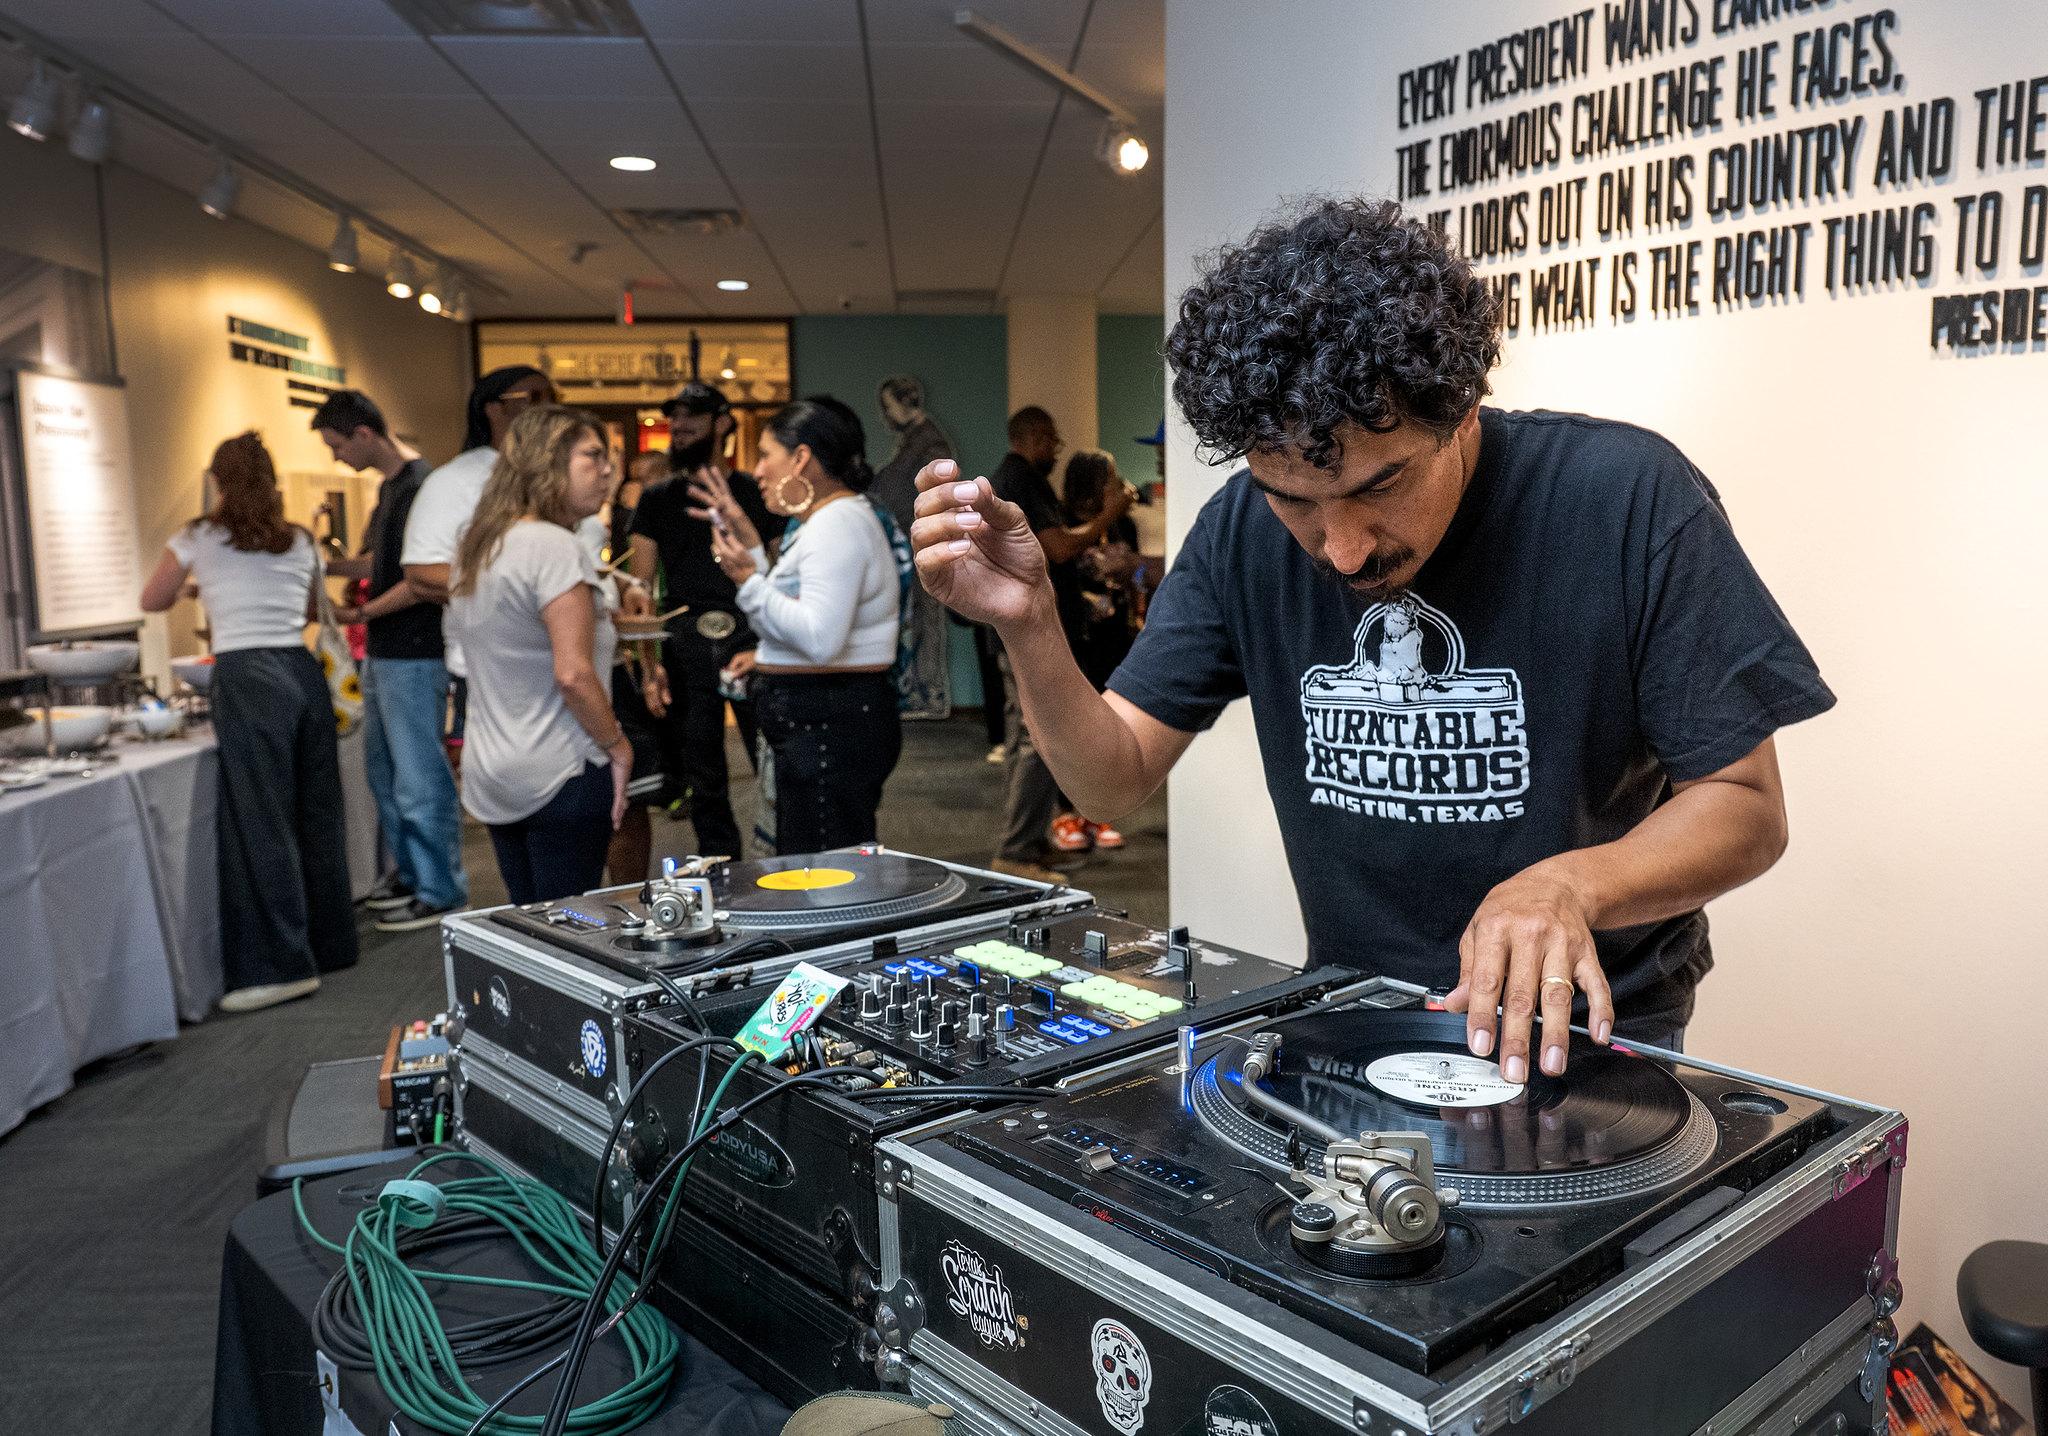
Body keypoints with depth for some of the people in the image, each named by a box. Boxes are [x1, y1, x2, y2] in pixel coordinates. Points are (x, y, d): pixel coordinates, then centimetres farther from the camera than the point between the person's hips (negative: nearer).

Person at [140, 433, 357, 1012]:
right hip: (303, 674, 5)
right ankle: (332, 944, 22)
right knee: (317, 815, 12)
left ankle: (283, 966, -3)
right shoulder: (301, 542, 15)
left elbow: (153, 602, 22)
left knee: (261, 822, -3)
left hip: (247, 681, -5)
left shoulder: (196, 539, 6)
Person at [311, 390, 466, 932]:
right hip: (382, 652, 10)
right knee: (383, 768, 18)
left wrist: (361, 613, -18)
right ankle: (409, 869, 31)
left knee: (418, 775, -3)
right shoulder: (389, 486, 14)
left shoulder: (419, 485, -16)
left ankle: (439, 889, 7)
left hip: (413, 655, -10)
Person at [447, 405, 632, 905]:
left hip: (490, 774, 8)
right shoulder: (555, 546, -15)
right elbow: (573, 674, -21)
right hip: (563, 775, -8)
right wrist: (616, 745, -10)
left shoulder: (477, 548, 12)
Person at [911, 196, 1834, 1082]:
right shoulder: (1244, 533, -5)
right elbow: (1115, 780, -3)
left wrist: (1569, 885, -29)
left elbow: (1746, 807, -11)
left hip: (1579, 1031, -2)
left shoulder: (1627, 498, -17)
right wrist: (1030, 625, -20)